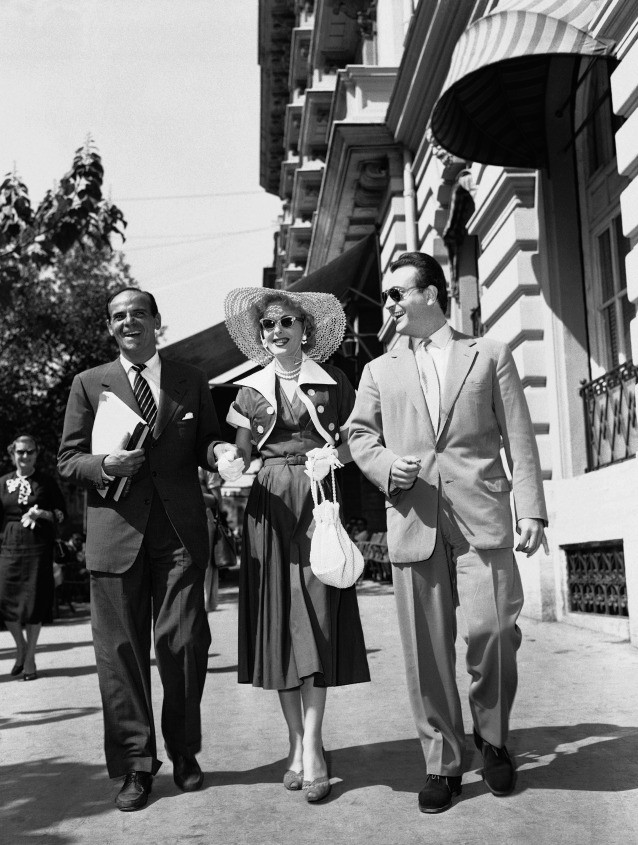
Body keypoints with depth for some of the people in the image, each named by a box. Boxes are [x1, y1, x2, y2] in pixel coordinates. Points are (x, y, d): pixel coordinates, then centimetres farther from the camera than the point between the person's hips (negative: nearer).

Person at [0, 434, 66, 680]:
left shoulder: (46, 482, 5)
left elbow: (62, 513, 5)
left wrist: (43, 514, -12)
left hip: (38, 548, -2)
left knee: (34, 602, -1)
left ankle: (30, 659, 12)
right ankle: (20, 647, 22)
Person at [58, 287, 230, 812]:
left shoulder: (191, 381, 13)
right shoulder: (89, 384, 10)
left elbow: (205, 447, 16)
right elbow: (67, 461, 8)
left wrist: (220, 451, -8)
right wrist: (105, 465, -12)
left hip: (181, 530, 1)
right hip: (116, 530, 0)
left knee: (185, 642, 2)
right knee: (121, 649, 3)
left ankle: (184, 754, 23)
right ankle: (135, 765, 16)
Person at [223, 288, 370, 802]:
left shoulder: (332, 383, 8)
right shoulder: (251, 390, 12)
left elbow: (353, 443, 10)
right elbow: (239, 456, 11)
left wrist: (336, 456, -11)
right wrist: (232, 471, -10)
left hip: (318, 503, -2)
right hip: (269, 506, 2)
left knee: (316, 618, -7)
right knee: (278, 622, 1)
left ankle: (312, 744, -2)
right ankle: (298, 741, 11)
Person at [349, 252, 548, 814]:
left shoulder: (491, 355, 13)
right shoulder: (381, 371, 18)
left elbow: (519, 437, 7)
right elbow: (360, 435, 18)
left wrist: (531, 510, -2)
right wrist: (386, 466, -4)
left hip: (482, 515, -2)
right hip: (414, 520, 2)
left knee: (492, 630, -9)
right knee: (426, 648, 2)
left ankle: (492, 736, 19)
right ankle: (442, 764, 16)